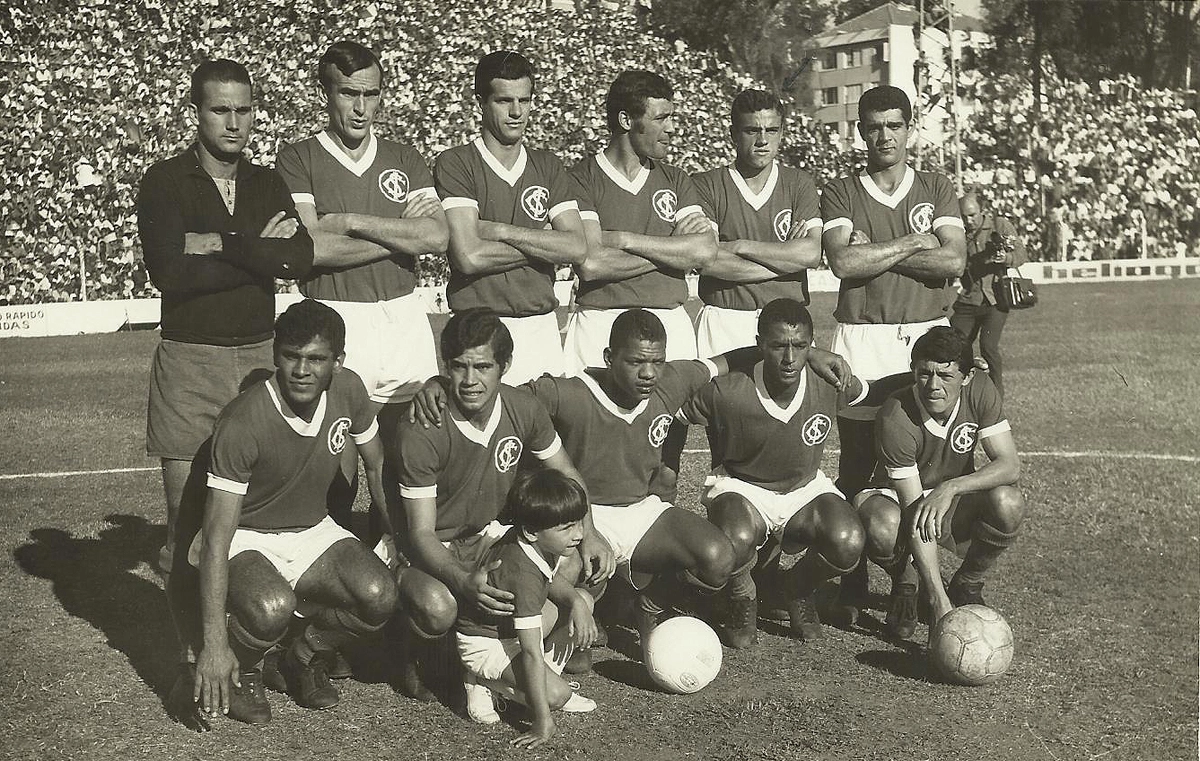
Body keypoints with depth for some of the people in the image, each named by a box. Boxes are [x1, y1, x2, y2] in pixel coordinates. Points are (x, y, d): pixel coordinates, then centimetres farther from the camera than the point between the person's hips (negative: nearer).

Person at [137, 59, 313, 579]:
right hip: (189, 360, -3)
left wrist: (222, 245, -15)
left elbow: (302, 257, -7)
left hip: (259, 355, 3)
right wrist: (259, 254, -11)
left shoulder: (267, 185, 11)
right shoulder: (165, 181, -1)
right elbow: (170, 272, -17)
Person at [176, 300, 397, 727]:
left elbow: (378, 467, 9)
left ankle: (305, 658, 8)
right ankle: (241, 671, 0)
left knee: (379, 596, -24)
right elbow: (216, 538, -28)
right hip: (243, 540, -5)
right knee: (271, 608, -37)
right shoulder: (243, 423, -28)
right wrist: (214, 643, -34)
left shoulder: (348, 390, -12)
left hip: (313, 532, 5)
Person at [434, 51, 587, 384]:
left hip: (542, 328, 4)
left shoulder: (547, 166, 12)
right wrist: (543, 244, -4)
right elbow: (469, 256, -14)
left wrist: (500, 231, -9)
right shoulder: (455, 164, -2)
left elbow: (577, 249, -1)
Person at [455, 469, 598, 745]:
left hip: (513, 624, 9)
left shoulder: (547, 543, -15)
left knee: (583, 599, 3)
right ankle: (482, 681, -3)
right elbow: (531, 653, -36)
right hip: (484, 642, -9)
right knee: (556, 693, -24)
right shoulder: (524, 574, -38)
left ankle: (551, 672, 9)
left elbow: (553, 579, 11)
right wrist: (543, 722, -33)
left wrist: (576, 601, -10)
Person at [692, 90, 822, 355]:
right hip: (724, 321, -2)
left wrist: (740, 246, -8)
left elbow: (812, 253, -4)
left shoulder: (798, 184, 10)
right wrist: (786, 258, -6)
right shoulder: (707, 185, 3)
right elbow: (707, 262, -10)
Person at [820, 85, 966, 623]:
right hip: (861, 338, -1)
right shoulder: (840, 194, 8)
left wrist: (873, 252, -8)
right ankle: (852, 588, 8)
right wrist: (911, 244, -6)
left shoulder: (937, 191, 12)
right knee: (856, 467, 0)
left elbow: (953, 261, -5)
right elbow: (842, 261, -10)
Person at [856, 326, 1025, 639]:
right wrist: (939, 601, -37)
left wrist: (951, 487, -39)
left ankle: (966, 586, 1)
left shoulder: (980, 390, -17)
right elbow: (914, 514, -31)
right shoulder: (895, 418, -29)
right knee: (882, 527, -39)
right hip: (897, 497, -3)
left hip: (958, 506, 3)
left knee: (1008, 503, -29)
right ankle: (904, 585, 0)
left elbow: (1010, 465, -20)